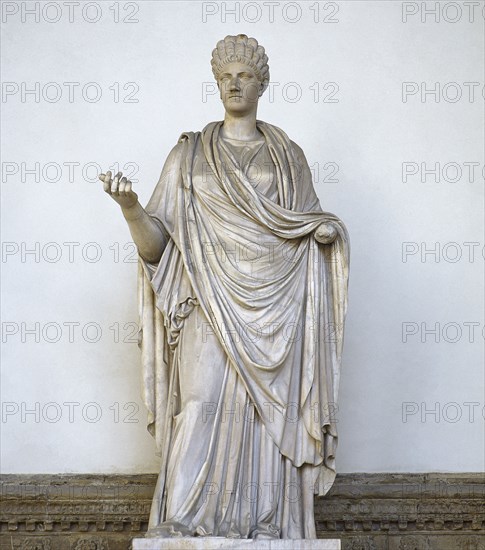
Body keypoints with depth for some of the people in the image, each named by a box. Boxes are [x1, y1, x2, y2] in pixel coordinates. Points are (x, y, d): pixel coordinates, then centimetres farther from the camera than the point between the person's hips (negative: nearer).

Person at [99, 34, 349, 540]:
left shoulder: (288, 157, 14)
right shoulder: (189, 154, 11)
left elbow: (312, 230, 18)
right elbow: (156, 242, 4)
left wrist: (326, 232, -6)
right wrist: (129, 205, -15)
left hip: (273, 308, 1)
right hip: (213, 304, -1)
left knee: (268, 415, -2)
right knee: (202, 408, -14)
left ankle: (267, 529, 5)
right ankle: (179, 529, -8)